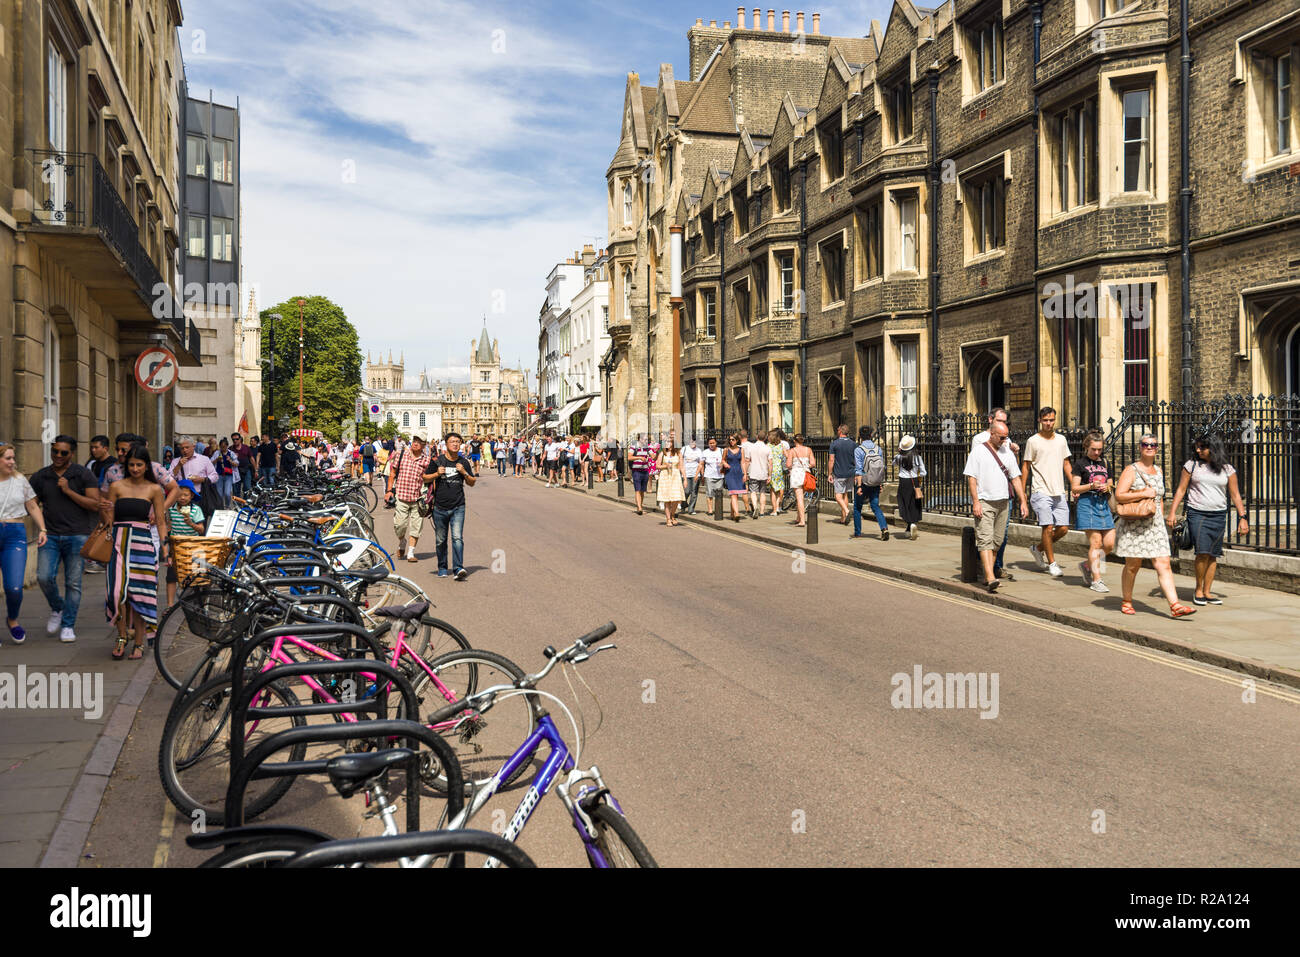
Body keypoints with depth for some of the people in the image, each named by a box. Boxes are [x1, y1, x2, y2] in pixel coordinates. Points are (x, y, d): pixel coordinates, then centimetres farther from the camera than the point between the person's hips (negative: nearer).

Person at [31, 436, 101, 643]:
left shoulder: (83, 474, 1)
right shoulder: (40, 477, 10)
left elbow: (95, 505, -5)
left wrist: (68, 491, -11)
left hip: (77, 536, -2)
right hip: (50, 536, 2)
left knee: (73, 582, -1)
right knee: (44, 577, -12)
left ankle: (68, 625, 11)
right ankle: (57, 609, 17)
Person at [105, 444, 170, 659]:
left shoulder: (154, 489, 7)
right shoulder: (117, 486, 9)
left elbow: (161, 522, 8)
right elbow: (109, 518, 12)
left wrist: (165, 548, 0)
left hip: (143, 542, -1)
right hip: (119, 542, 1)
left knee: (139, 592, -1)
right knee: (119, 590, -11)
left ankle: (139, 643, 8)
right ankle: (121, 637, 7)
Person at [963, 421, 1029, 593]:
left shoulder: (1008, 453, 14)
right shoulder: (978, 452, -1)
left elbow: (1016, 478, 15)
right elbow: (971, 478, -6)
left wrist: (1023, 501, 8)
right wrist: (975, 502, -15)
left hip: (1003, 502, 6)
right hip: (984, 502, -5)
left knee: (996, 541, 7)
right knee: (985, 540, -14)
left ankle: (986, 576, 17)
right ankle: (990, 578, -23)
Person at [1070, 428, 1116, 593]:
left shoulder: (1105, 463, 17)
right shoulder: (1081, 464, 1)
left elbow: (1110, 484, 23)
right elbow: (1074, 488, -3)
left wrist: (1107, 487, 0)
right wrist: (1092, 485, -18)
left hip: (1104, 504, 6)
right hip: (1087, 503, -6)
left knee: (1109, 543, 0)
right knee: (1096, 542, -9)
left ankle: (1087, 564, 24)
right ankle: (1096, 580, -5)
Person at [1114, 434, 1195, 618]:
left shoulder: (1158, 471, 14)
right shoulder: (1131, 470, -4)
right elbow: (1119, 495, -16)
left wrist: (1158, 512, 18)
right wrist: (1144, 494, -18)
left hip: (1155, 525, 5)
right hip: (1133, 526, -5)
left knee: (1164, 565, -5)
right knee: (1133, 565, 4)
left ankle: (1175, 606, -11)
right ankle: (1126, 602, 21)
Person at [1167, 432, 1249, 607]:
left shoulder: (1227, 469, 5)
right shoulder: (1191, 465, 2)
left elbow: (1235, 495, 8)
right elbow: (1181, 490, 4)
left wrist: (1242, 517, 1)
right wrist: (1172, 512, -2)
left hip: (1218, 515, 2)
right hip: (1197, 514, -2)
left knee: (1213, 555, 4)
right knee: (1202, 552, -13)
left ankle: (1207, 592, 13)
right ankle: (1198, 589, 4)